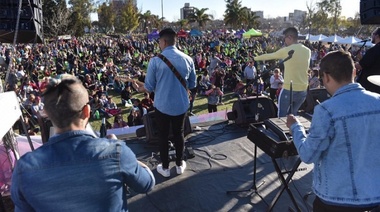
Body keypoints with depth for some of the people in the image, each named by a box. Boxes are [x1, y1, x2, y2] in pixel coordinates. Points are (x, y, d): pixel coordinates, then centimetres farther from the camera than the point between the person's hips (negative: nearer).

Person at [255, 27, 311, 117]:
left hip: (288, 89, -5)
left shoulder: (286, 50, -9)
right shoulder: (308, 51, 5)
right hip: (303, 90, 6)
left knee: (282, 116, 8)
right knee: (293, 115, 20)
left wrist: (255, 58, 22)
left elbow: (269, 56, 4)